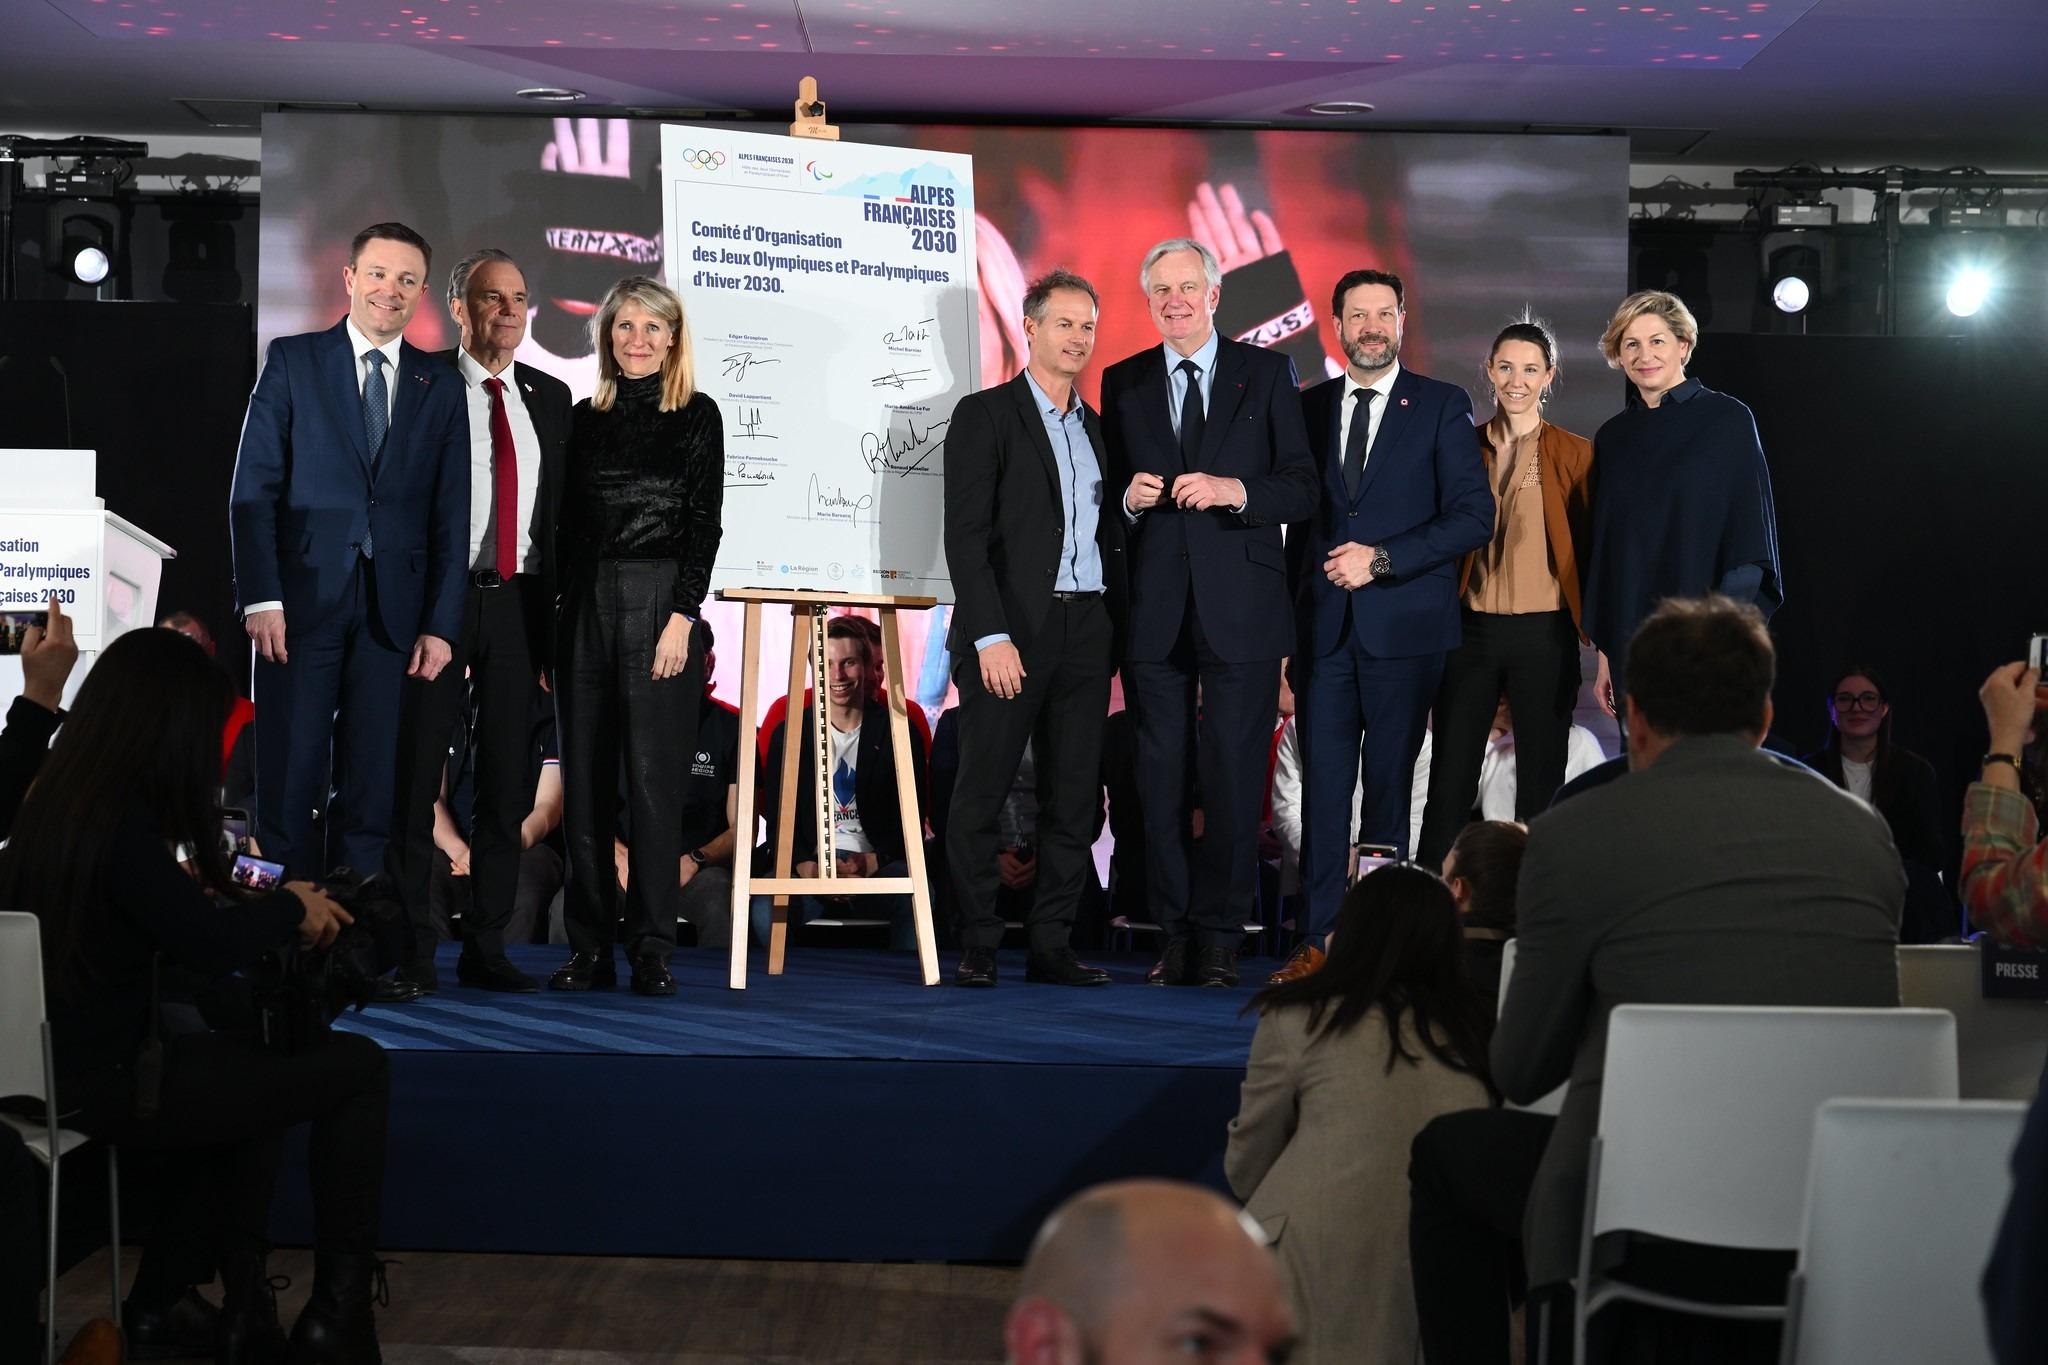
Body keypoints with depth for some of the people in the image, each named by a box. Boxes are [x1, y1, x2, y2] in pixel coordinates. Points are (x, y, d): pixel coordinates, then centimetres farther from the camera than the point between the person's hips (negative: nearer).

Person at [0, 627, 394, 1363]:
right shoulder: (119, 823, -21)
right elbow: (210, 945, -22)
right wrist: (291, 908, -4)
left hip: (63, 1063, 10)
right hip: (109, 1087, -10)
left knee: (254, 1057, 30)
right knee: (359, 1066, 0)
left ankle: (242, 1301, 28)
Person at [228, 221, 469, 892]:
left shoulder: (441, 387, 11)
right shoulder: (293, 361, 5)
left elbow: (450, 514, 9)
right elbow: (253, 488, 0)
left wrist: (441, 624, 2)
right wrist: (260, 597, -9)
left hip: (393, 607, 2)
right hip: (302, 600, -2)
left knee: (372, 790, 4)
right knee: (289, 780, -1)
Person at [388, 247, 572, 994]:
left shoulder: (549, 396, 12)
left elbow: (560, 508, 13)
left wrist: (554, 610, 6)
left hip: (518, 604, 4)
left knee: (507, 779, 7)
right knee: (416, 775, 0)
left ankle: (485, 946, 15)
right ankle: (411, 947, 7)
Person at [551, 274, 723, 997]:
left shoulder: (696, 415, 1)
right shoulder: (586, 417, 13)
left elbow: (704, 523, -5)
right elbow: (566, 523, 14)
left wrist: (681, 617, -13)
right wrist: (556, 610, 8)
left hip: (658, 601, -4)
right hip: (583, 605, 5)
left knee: (652, 777, -5)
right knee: (585, 780, 5)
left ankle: (652, 950, 0)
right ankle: (590, 947, 11)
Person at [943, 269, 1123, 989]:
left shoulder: (1096, 428, 18)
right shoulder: (985, 415, 0)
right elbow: (965, 535, -8)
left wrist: (1114, 632, 8)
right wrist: (990, 636, -16)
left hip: (1087, 632, 6)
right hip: (1011, 629, -6)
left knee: (1074, 800, 5)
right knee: (981, 794, -3)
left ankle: (1051, 946, 11)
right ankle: (976, 948, 4)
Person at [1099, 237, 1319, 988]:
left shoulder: (1266, 374, 5)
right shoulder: (1123, 383, 12)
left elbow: (1304, 487, 1)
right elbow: (1106, 495, 13)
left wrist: (1236, 491, -16)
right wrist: (1129, 500, -9)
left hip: (1240, 608, -2)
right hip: (1154, 609, 2)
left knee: (1234, 776, -2)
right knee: (1161, 777, 3)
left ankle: (1221, 939, 5)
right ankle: (1176, 934, 11)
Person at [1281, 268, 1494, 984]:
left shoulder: (1442, 407, 2)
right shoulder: (1309, 407, 12)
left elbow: (1474, 515, -5)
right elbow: (1297, 514, 15)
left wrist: (1381, 560, -13)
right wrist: (1290, 613, 6)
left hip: (1403, 626, -2)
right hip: (1323, 624, 2)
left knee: (1390, 784, 2)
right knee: (1324, 784, -1)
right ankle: (1322, 939, 2)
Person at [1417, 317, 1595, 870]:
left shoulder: (1573, 453, 1)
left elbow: (1590, 549, 1)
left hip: (1543, 633, -2)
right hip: (1469, 630, 2)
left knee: (1540, 782, 5)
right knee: (1449, 780, 4)